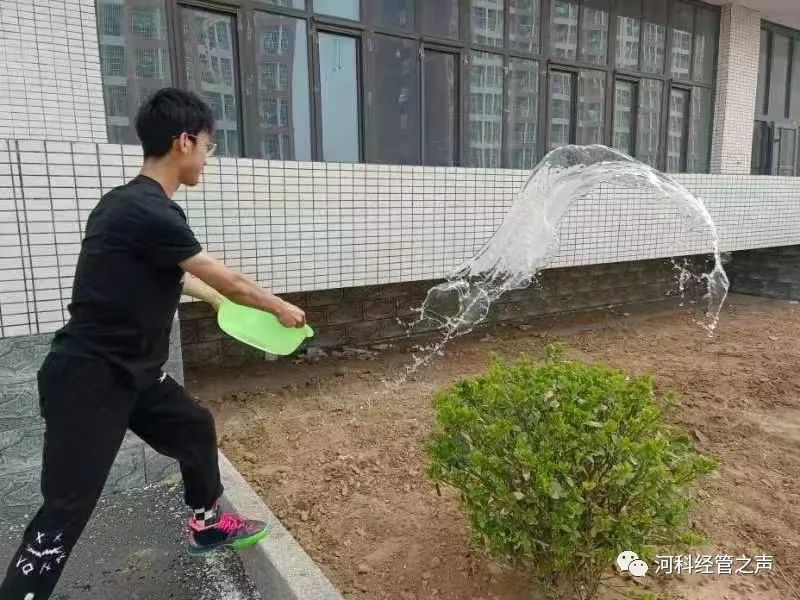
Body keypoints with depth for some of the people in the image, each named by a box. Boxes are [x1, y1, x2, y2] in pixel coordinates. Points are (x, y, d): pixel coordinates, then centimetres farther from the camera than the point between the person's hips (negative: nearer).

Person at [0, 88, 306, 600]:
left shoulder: (133, 203, 7)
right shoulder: (150, 212, -24)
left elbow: (172, 278, 23)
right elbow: (230, 281, -14)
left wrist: (217, 298, 35)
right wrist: (282, 309, 2)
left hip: (133, 371, 10)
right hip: (89, 380, -10)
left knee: (195, 428, 20)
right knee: (67, 511, -4)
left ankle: (207, 523, 41)